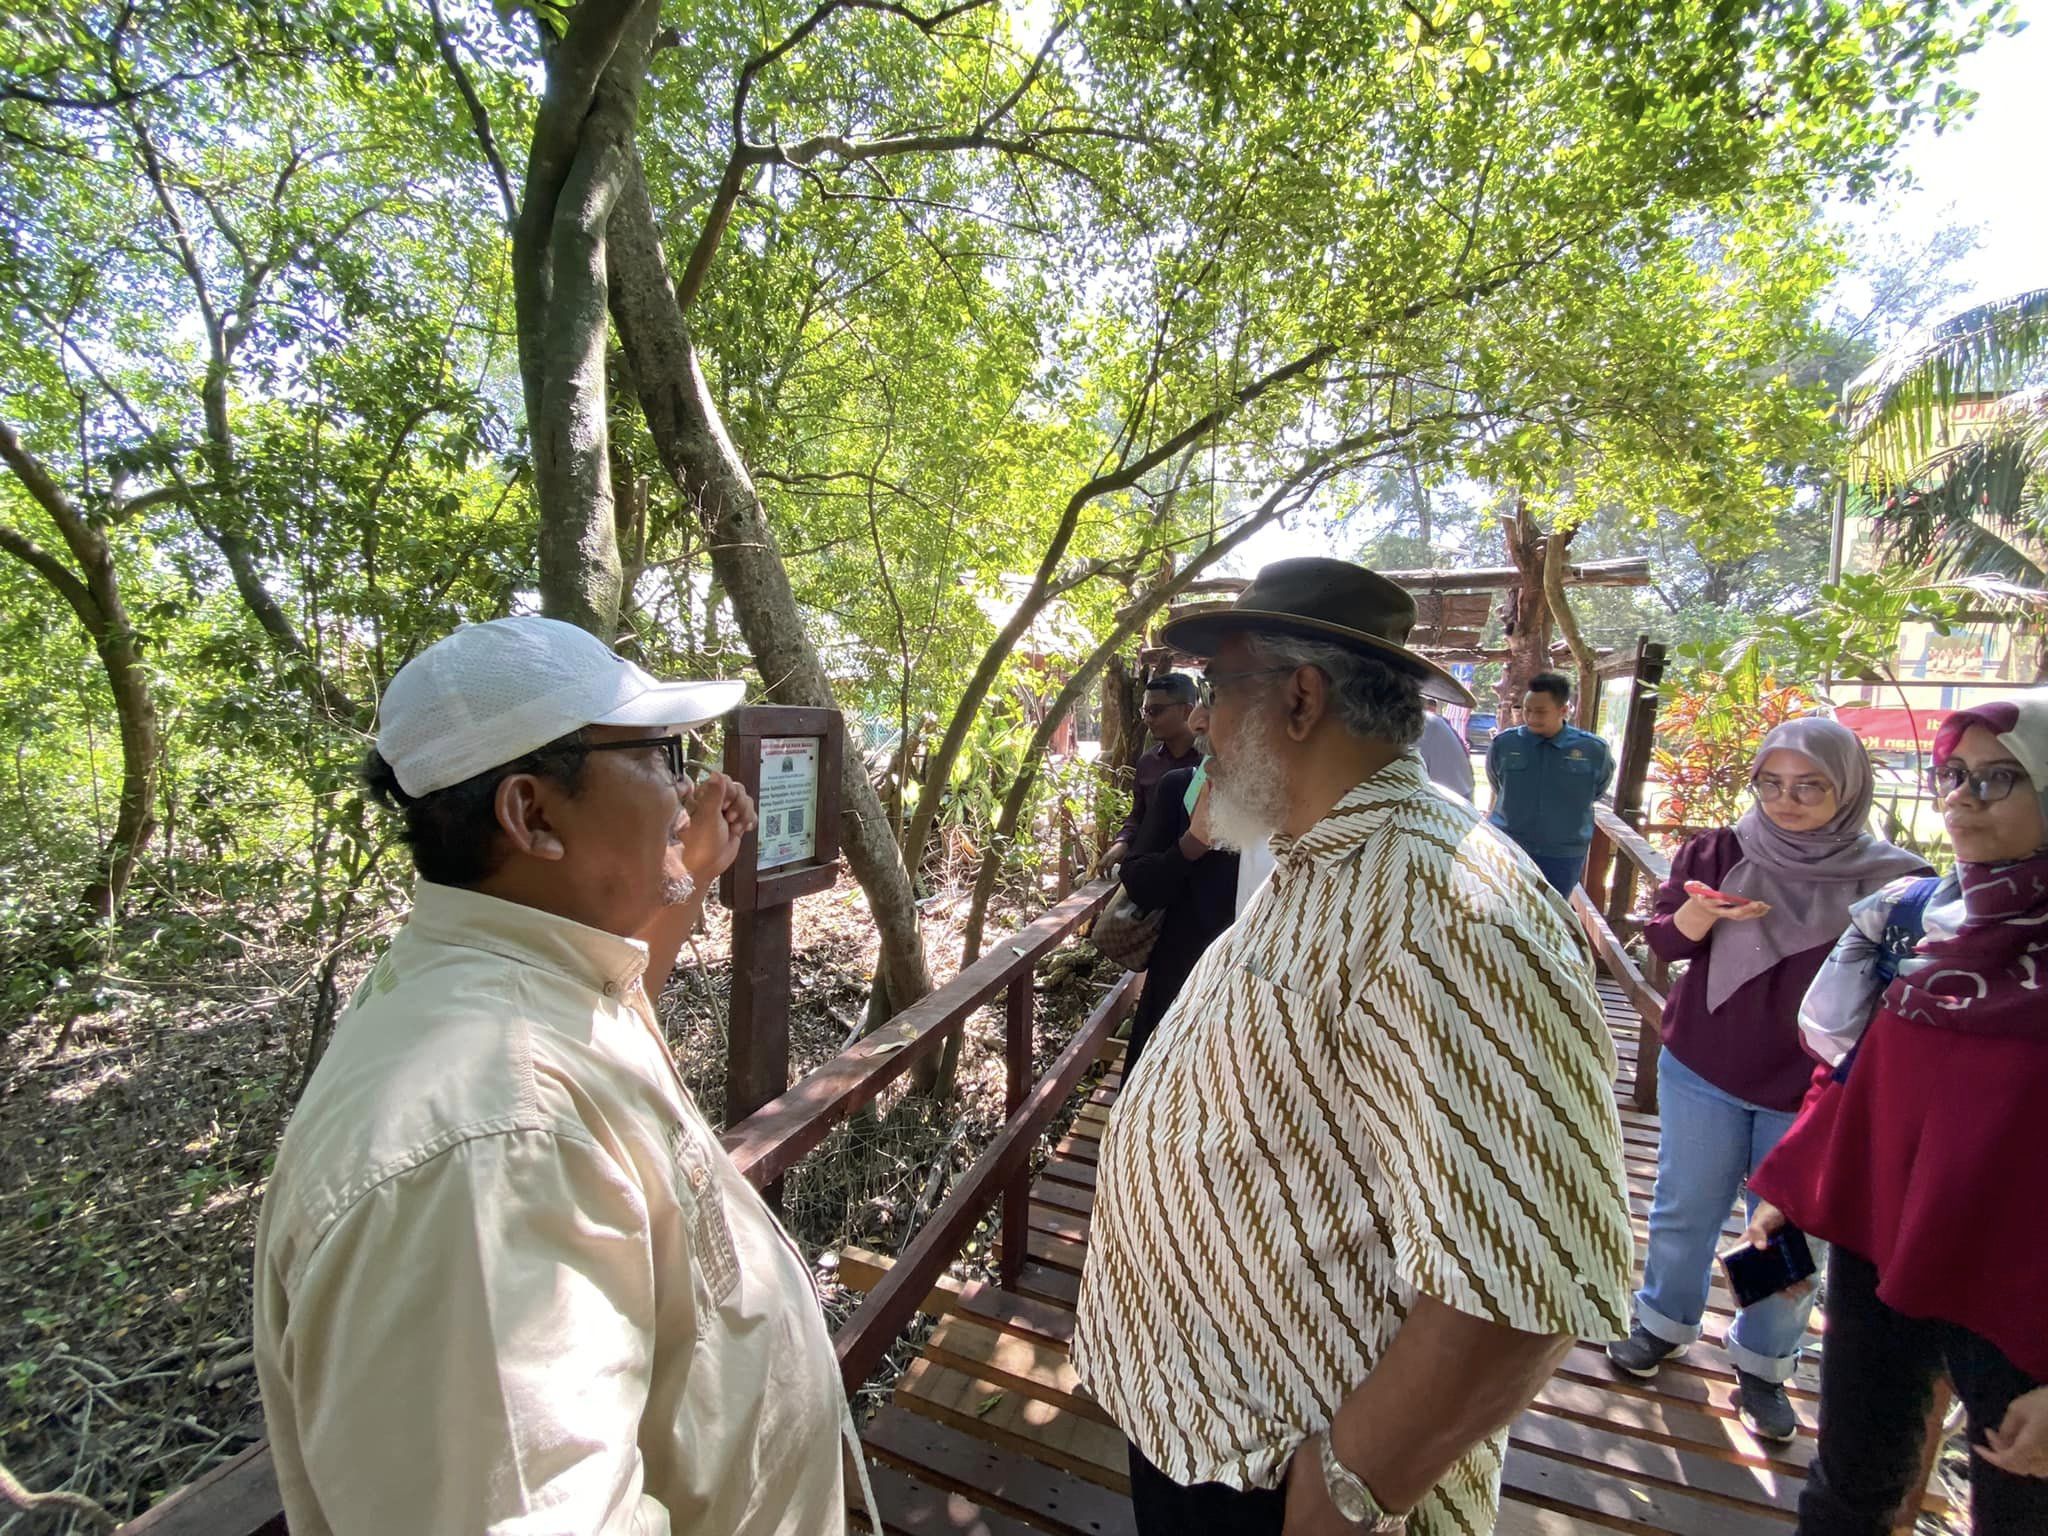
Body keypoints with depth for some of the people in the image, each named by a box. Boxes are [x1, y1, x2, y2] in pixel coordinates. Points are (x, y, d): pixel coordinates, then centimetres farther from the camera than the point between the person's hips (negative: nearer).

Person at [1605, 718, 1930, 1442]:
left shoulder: (1891, 879, -7)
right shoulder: (1721, 850, -5)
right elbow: (1663, 937, -4)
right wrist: (1697, 913, -25)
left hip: (1813, 1092, 0)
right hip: (1702, 1071, 1)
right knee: (1685, 1208, 15)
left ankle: (1762, 1367, 34)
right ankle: (1663, 1322, 36)